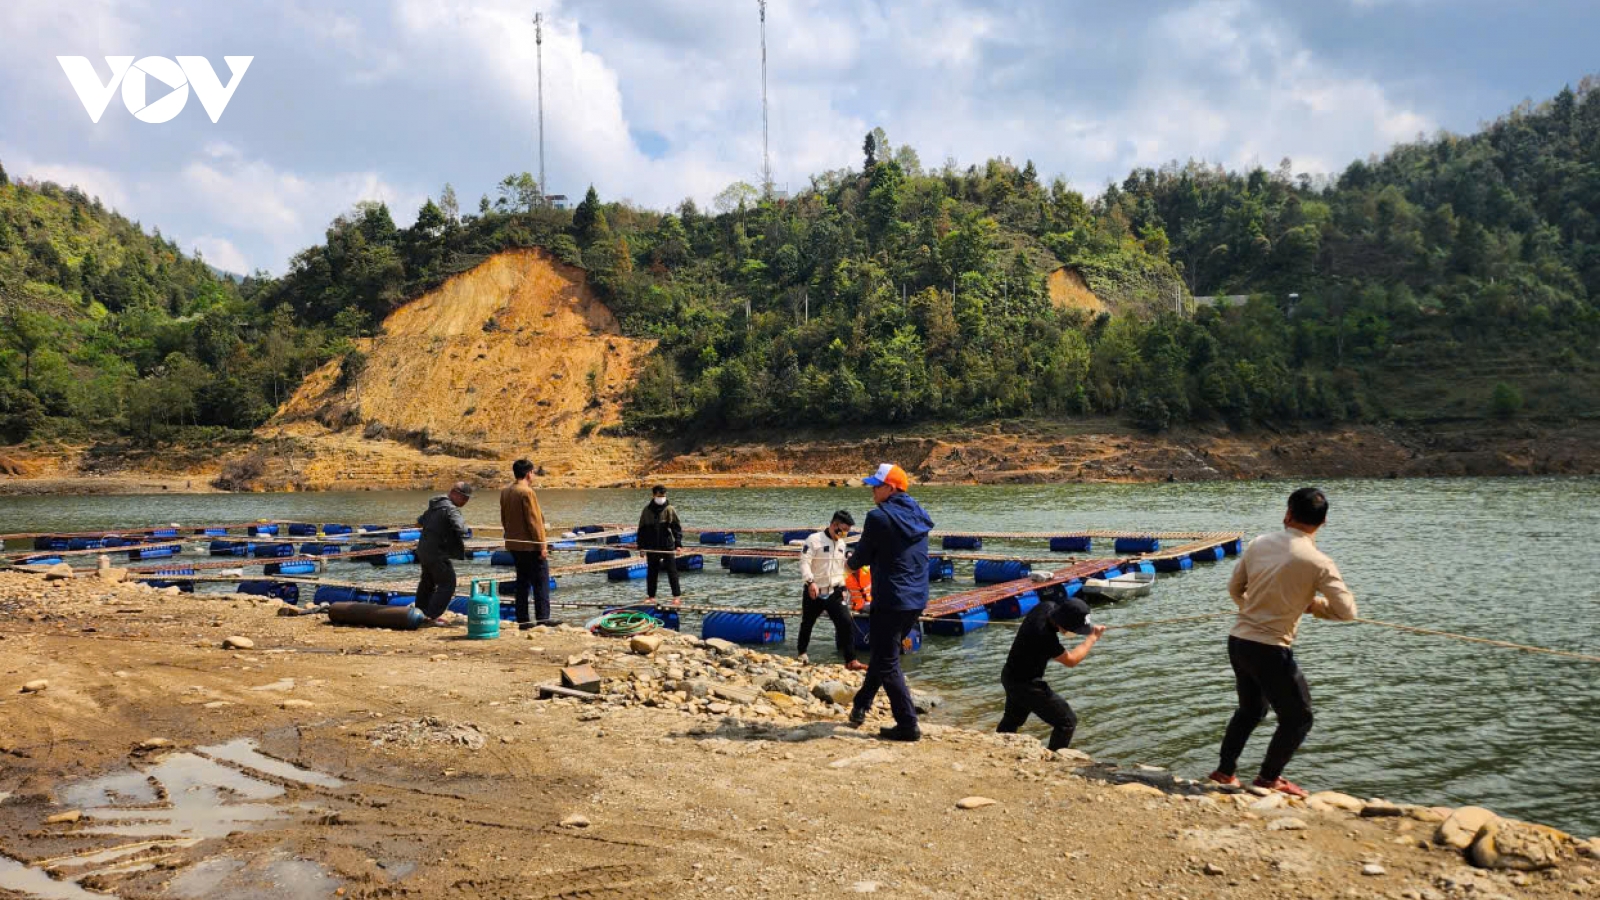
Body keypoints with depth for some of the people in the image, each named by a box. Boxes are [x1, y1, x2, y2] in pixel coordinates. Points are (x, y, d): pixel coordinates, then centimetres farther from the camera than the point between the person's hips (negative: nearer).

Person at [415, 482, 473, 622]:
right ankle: (432, 615, -5)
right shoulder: (450, 509, -20)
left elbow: (421, 520, 27)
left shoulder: (436, 505, 11)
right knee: (447, 584, -3)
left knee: (427, 581, 25)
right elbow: (460, 528, -35)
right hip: (438, 554, -10)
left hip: (424, 550, 10)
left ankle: (420, 611, 39)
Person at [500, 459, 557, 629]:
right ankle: (542, 617, -6)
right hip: (530, 545, -8)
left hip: (514, 544, 8)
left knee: (522, 582, 12)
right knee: (541, 581, -2)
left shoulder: (505, 492, 10)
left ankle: (522, 620, 11)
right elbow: (534, 521, -17)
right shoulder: (527, 492, -16)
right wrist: (542, 545, -14)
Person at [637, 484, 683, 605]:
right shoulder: (647, 510, 3)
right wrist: (641, 546, 4)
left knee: (671, 571, -1)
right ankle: (651, 596, 20)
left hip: (668, 546, -2)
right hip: (652, 547, 2)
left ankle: (677, 595, 4)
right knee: (651, 572, 10)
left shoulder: (669, 509, -3)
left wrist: (678, 544, -12)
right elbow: (642, 529, 8)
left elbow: (677, 527, -3)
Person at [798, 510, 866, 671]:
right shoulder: (814, 540, -13)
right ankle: (802, 653, 38)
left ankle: (850, 661, -9)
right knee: (807, 624, 13)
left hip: (834, 593, 5)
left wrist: (842, 587, 18)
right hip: (814, 593, -4)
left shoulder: (841, 544, 10)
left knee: (846, 623, -10)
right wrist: (811, 581, -32)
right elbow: (804, 562, -20)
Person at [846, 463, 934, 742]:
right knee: (881, 653, 22)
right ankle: (861, 706, 34)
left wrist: (852, 563, 16)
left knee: (886, 663, 1)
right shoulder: (917, 515, 9)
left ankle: (908, 726, 2)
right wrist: (862, 561, 24)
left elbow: (862, 556, -7)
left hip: (890, 601, -8)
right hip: (917, 600, 8)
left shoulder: (879, 517, -15)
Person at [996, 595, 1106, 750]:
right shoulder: (1044, 636, -35)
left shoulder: (1048, 606, -13)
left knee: (1012, 719, 30)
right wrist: (1092, 637, -10)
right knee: (1067, 721, -3)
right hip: (1026, 684, -10)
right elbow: (1071, 661, -19)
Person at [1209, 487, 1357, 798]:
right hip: (1271, 650, -6)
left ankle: (1225, 771, 33)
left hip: (1238, 641, 6)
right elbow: (1347, 611, -11)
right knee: (1298, 718, 14)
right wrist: (1316, 605, 7)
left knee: (1250, 709, 27)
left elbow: (1234, 588, 14)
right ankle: (1269, 778, 21)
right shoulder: (1317, 562, -14)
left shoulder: (1259, 544, 2)